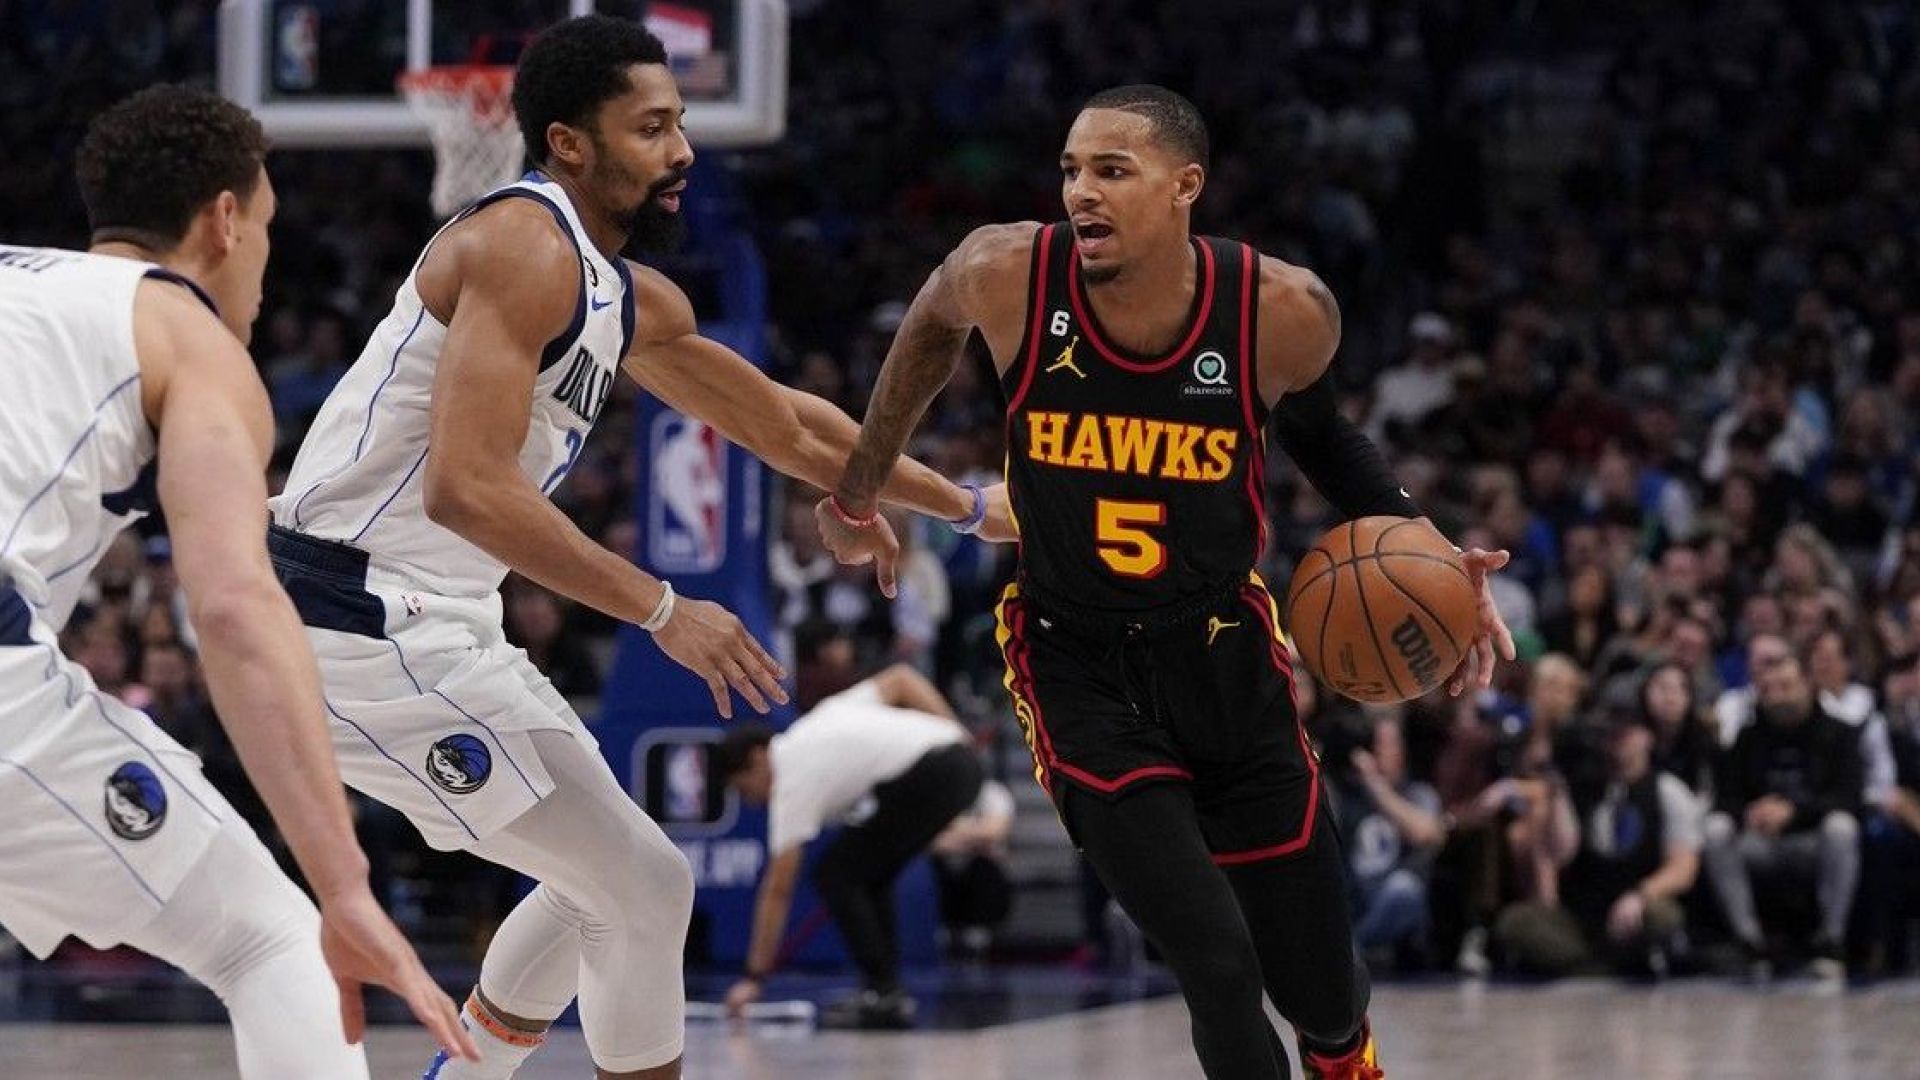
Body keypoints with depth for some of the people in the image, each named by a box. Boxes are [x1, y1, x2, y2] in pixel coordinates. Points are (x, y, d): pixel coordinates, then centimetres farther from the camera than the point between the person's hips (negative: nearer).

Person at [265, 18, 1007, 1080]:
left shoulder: (634, 303, 15)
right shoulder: (526, 248, -16)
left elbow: (782, 423, 30)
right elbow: (467, 485, -27)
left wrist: (967, 505, 32)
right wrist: (661, 608, -25)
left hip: (424, 625, 10)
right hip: (377, 627, -10)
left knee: (602, 878, 23)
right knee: (645, 889, -5)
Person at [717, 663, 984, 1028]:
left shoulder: (792, 783, 2)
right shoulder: (824, 715, 24)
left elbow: (778, 891, 1)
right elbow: (901, 679, 22)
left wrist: (754, 978, 5)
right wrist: (957, 734, 16)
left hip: (927, 775, -9)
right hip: (962, 764, 9)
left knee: (835, 874, 2)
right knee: (866, 876, 19)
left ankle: (882, 994, -4)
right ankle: (890, 996, 16)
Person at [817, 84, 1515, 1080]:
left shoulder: (1282, 312, -16)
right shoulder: (1006, 278, -17)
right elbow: (934, 322, 8)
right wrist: (857, 493, 18)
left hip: (1224, 659, 2)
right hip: (1077, 667, -2)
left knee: (1324, 998, 9)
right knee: (1221, 975, -17)